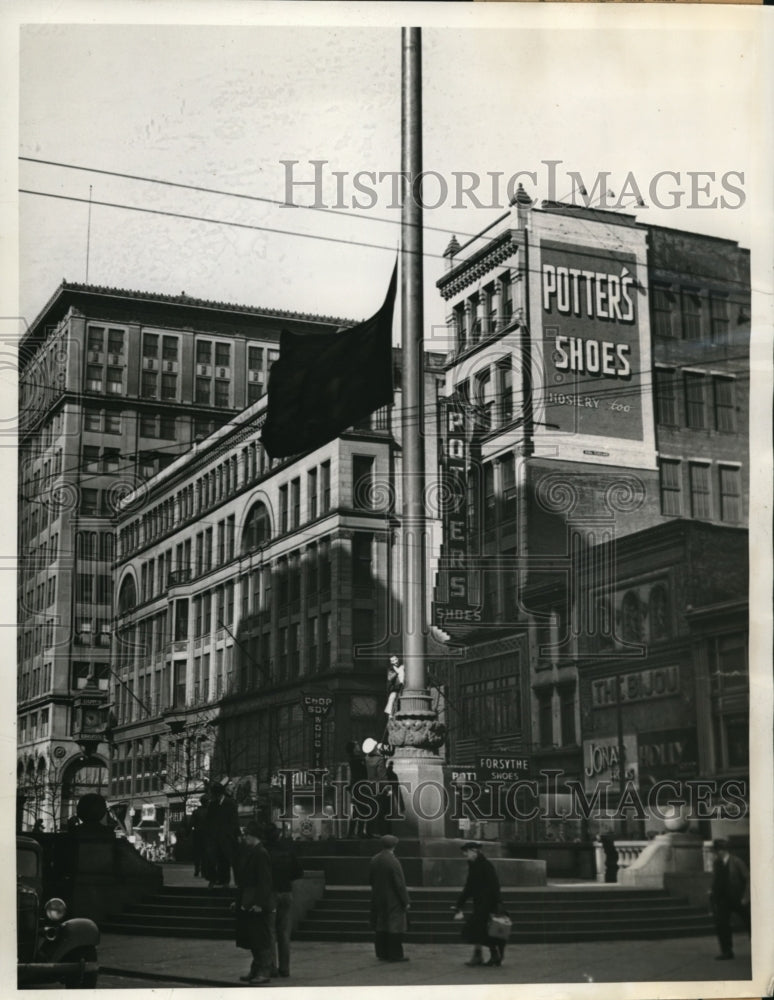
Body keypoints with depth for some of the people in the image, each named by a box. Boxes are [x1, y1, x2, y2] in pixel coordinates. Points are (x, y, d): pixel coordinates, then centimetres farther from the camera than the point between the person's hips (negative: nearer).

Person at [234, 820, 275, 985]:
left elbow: (264, 880, -19)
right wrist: (238, 900, 17)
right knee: (251, 939, 14)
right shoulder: (247, 852, 12)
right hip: (247, 903, 9)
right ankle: (256, 970, 23)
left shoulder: (260, 853, -15)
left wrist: (259, 903, -21)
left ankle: (264, 973, 2)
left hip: (258, 904, -9)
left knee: (261, 939, -3)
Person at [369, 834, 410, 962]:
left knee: (380, 927, 13)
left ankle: (382, 953, 18)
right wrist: (405, 901, -10)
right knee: (395, 927, 1)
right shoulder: (393, 861, -19)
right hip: (392, 901, -6)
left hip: (377, 899, 7)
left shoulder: (374, 860, 0)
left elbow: (371, 880, 10)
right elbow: (400, 884, -17)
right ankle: (395, 955, 4)